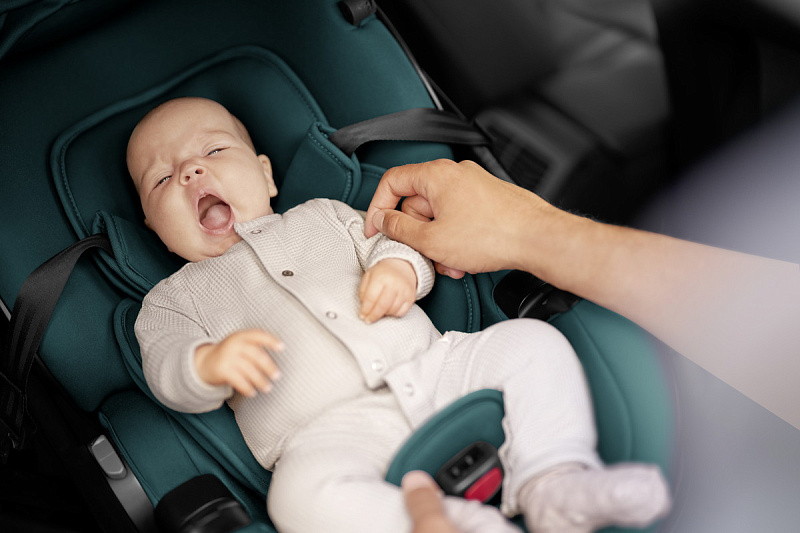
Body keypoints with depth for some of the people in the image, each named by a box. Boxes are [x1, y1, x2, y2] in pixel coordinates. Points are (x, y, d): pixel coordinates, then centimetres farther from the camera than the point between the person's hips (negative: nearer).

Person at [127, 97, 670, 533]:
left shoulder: (322, 217, 24)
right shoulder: (174, 299, 15)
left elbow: (386, 239, 19)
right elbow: (167, 374, 2)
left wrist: (399, 266, -7)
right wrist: (211, 363, -23)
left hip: (433, 367, 4)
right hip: (329, 431, -3)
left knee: (530, 341, -12)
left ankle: (555, 483, -23)